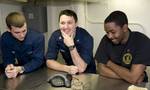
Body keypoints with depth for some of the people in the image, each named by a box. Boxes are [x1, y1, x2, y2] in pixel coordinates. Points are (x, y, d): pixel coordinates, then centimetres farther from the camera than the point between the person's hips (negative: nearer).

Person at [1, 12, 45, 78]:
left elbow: (37, 60, -19)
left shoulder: (38, 37, -20)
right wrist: (9, 67, -29)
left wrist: (20, 69, -34)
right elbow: (7, 59, -6)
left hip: (38, 72, -2)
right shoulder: (5, 38, -10)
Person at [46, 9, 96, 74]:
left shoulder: (86, 37, -21)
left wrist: (71, 46, -33)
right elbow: (49, 61, -11)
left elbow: (81, 69, -25)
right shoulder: (55, 36, -10)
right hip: (70, 73, 3)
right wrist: (67, 68, -26)